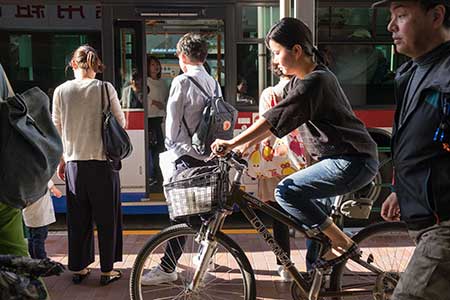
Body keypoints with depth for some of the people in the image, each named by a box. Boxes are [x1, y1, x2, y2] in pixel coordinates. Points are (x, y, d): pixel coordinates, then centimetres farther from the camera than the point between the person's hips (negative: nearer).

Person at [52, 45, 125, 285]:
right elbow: (121, 122, -1)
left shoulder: (61, 91, 0)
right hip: (103, 161, -2)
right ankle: (107, 270, 17)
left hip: (74, 163, 3)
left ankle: (78, 268, 24)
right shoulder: (105, 88, -7)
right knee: (106, 218, 9)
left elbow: (56, 129, 5)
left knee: (77, 218, 14)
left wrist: (61, 161, 15)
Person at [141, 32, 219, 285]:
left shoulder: (182, 81, -11)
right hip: (209, 154, 7)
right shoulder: (214, 83, 9)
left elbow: (172, 122, -9)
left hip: (186, 155, -7)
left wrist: (172, 146, 8)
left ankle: (167, 268, 1)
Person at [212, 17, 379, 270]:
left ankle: (342, 244, -7)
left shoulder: (314, 81, -19)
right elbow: (275, 123, 14)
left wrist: (233, 143, -22)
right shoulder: (300, 81, 13)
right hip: (343, 160, 10)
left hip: (353, 162, -10)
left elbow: (274, 119, -25)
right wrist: (245, 147, 6)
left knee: (286, 192, -18)